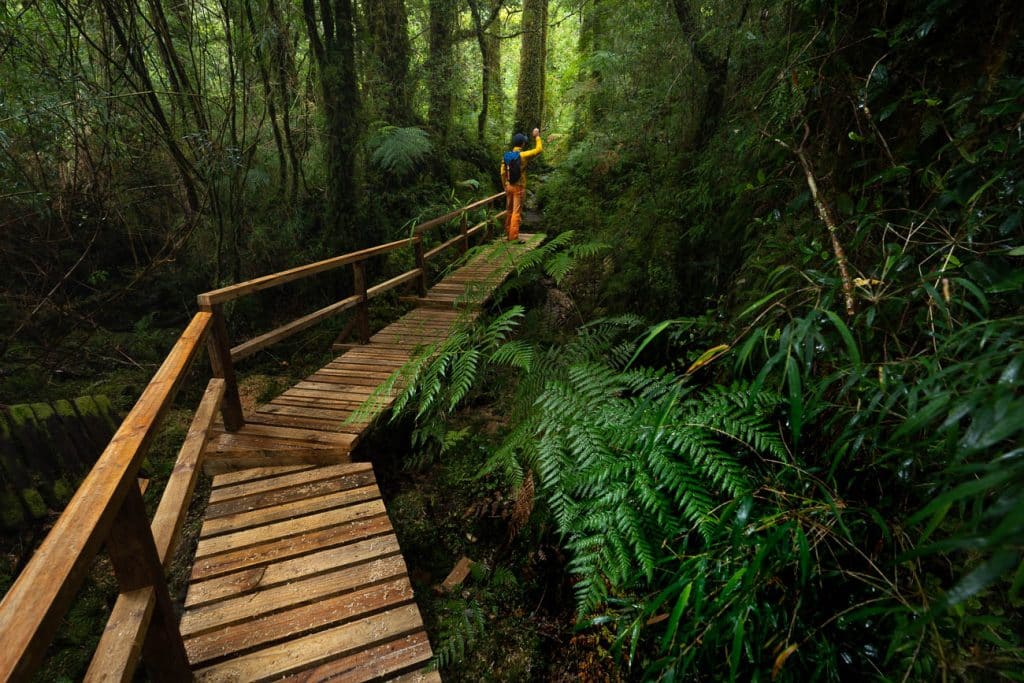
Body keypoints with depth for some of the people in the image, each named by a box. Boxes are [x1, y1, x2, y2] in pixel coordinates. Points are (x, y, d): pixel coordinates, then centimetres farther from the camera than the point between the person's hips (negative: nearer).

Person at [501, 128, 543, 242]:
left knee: (510, 211, 16)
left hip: (509, 187, 6)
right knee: (516, 213, -4)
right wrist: (537, 136, 2)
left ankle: (508, 234, 23)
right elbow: (539, 149, -10)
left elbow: (503, 173, 5)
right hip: (519, 187, -6)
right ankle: (513, 237, -4)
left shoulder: (506, 156, 3)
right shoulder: (523, 155, -13)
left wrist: (505, 187, 14)